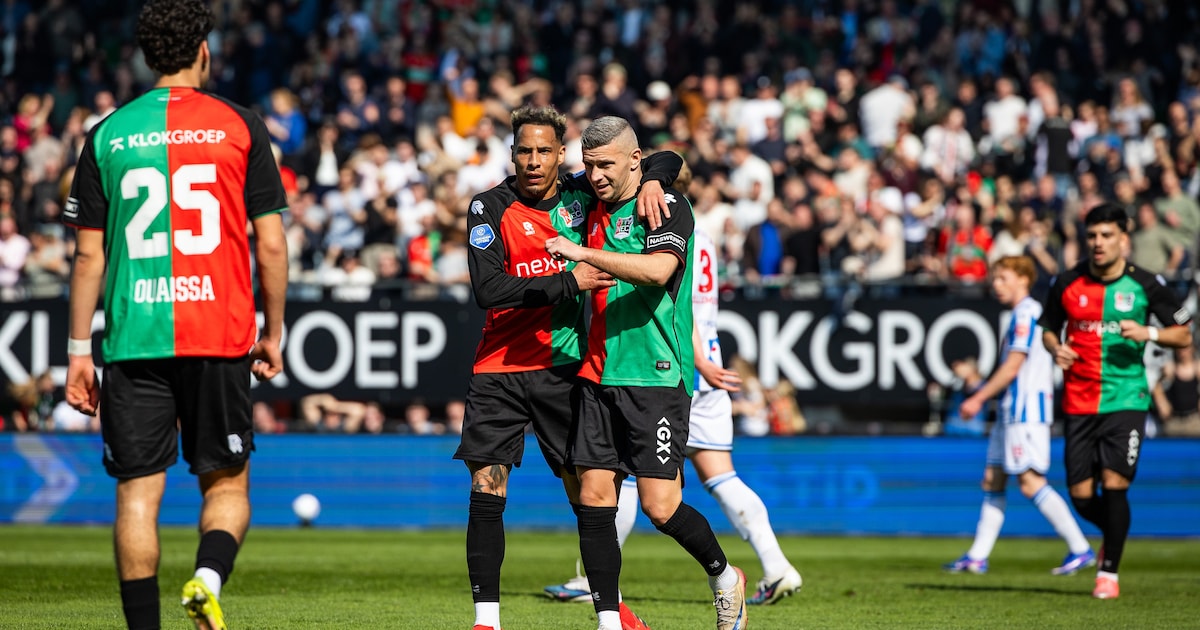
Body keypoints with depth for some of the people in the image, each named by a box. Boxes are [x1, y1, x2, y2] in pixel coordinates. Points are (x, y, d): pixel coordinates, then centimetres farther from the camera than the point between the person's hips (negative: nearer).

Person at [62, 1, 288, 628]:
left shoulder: (107, 135, 5)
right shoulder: (240, 126, 2)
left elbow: (89, 256, 4)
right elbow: (271, 245, 2)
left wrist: (79, 352, 9)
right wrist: (272, 335, 12)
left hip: (133, 341, 1)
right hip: (220, 338, -1)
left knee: (137, 492, 4)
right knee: (226, 483, 9)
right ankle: (208, 577, -18)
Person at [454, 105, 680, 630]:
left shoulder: (581, 194, 2)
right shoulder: (491, 208, -5)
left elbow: (667, 161, 13)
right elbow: (488, 290, -17)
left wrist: (652, 180, -10)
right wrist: (568, 281, -21)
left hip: (564, 366, 2)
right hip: (500, 370, -2)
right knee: (486, 490, -9)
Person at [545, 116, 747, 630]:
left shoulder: (667, 205, -8)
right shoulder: (596, 213, 14)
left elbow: (658, 268, -27)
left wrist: (583, 254, -25)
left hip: (655, 376, -7)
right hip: (598, 376, 7)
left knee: (660, 506, -8)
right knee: (593, 498, -2)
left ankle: (723, 577, 18)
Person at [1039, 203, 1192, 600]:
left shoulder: (1144, 285, -3)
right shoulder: (1067, 284, 2)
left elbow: (1184, 335, 3)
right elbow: (1048, 327, 17)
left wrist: (1148, 333, -15)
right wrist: (1056, 348, -5)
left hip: (1126, 399, -2)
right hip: (1079, 401, 2)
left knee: (1114, 483, -15)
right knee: (1081, 496, 1)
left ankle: (1109, 572, 0)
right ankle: (1112, 532, 36)